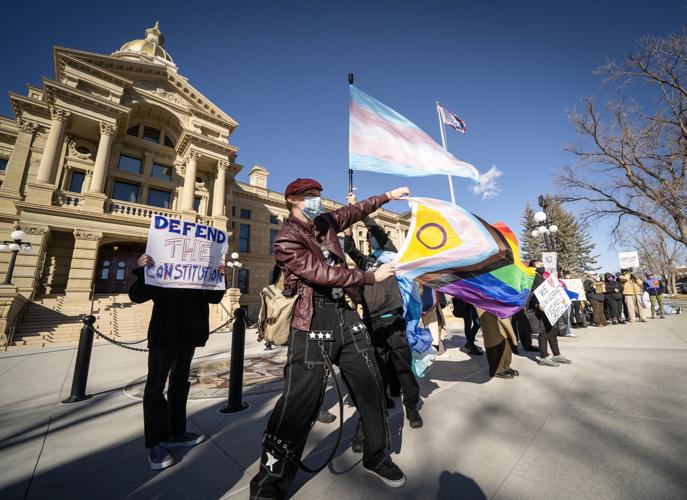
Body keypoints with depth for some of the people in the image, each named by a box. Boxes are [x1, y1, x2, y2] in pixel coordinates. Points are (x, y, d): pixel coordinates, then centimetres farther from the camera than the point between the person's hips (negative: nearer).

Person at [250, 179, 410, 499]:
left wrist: (387, 196, 29)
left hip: (345, 316, 7)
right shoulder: (286, 239, -9)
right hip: (313, 324, -7)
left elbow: (355, 211, 27)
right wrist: (371, 277, -11)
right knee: (299, 404, -2)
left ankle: (376, 457, 36)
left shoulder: (326, 222, 12)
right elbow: (323, 274, -18)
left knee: (371, 387, 12)